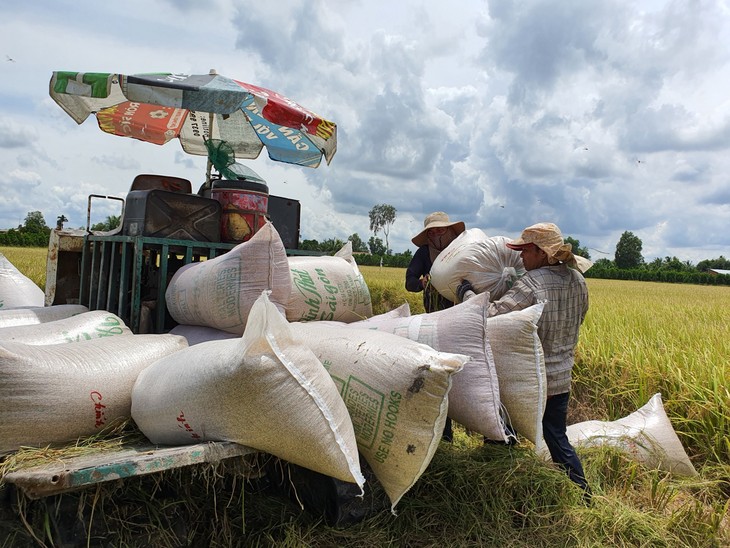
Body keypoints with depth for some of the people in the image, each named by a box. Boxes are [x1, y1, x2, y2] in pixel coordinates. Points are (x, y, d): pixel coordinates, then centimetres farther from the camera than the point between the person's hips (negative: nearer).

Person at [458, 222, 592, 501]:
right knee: (557, 439, 22)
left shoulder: (530, 284, -23)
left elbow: (491, 315, -29)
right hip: (560, 379, 7)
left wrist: (467, 293, -14)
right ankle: (582, 495, 29)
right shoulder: (577, 280, 1)